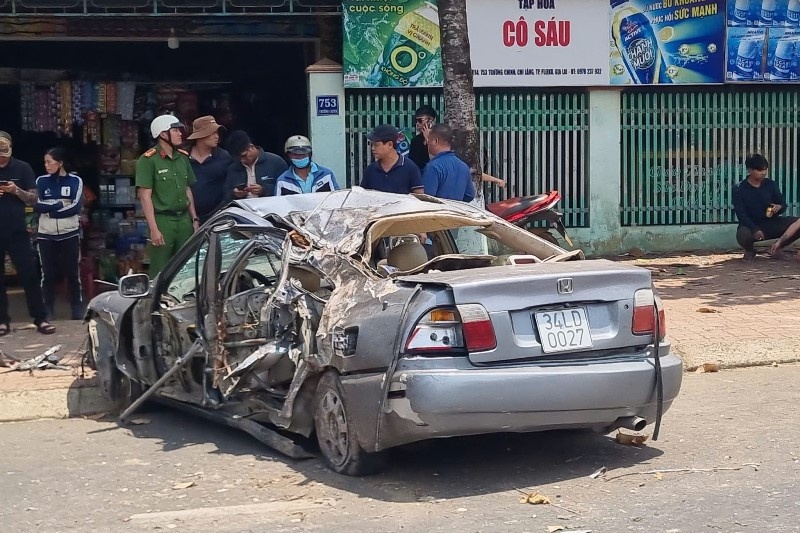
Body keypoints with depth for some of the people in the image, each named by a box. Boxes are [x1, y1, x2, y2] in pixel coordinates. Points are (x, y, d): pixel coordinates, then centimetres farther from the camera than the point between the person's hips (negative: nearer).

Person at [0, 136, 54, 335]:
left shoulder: (22, 168, 1)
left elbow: (33, 199, 1)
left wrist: (17, 190, -18)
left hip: (17, 232, -1)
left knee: (29, 276, -1)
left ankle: (40, 319, 3)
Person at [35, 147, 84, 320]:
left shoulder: (75, 181, 0)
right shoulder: (41, 181, 5)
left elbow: (76, 206, -10)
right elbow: (37, 206, -5)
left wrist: (50, 209, -9)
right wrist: (61, 205, -13)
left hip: (69, 234, -1)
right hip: (46, 235, 1)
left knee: (72, 273, 4)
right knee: (48, 274, 4)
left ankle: (78, 310, 13)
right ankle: (47, 311, 11)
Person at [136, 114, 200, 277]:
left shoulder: (183, 157, 12)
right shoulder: (148, 160, -9)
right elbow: (145, 196, -11)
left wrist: (194, 219, 15)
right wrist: (154, 229, -16)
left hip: (184, 219, 6)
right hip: (162, 221, -6)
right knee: (160, 273, -3)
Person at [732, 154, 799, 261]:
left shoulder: (771, 185, 3)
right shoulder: (740, 189, -7)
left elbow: (783, 204, 6)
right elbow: (741, 214, -13)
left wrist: (779, 207, -20)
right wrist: (755, 229, -29)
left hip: (772, 224, 4)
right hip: (751, 225, -3)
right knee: (743, 234, -39)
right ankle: (750, 250, 1)